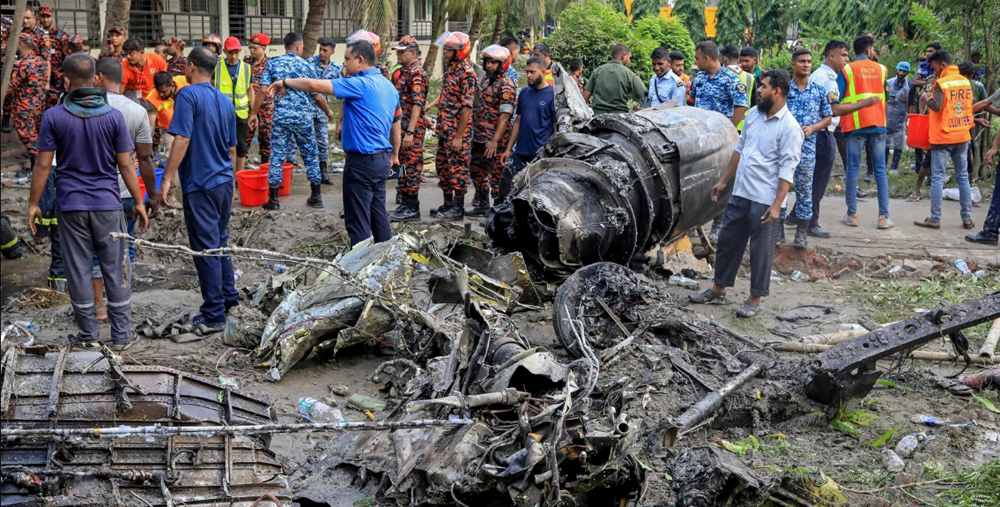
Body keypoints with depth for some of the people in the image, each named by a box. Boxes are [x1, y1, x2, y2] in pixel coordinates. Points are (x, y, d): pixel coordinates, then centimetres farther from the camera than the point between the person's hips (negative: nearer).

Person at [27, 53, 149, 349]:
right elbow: (125, 165, -2)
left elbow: (43, 165, -5)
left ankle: (88, 334, 14)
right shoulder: (113, 116, -4)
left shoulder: (54, 117, -6)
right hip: (107, 203, 0)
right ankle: (121, 335, 10)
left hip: (70, 204, 0)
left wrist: (33, 203, 4)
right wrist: (138, 202, 7)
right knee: (116, 269, 7)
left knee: (78, 269, 8)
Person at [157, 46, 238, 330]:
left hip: (200, 184, -7)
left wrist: (166, 180, -19)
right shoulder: (226, 101, 12)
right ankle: (229, 298, 29)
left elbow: (182, 139, -20)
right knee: (220, 242, 21)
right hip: (224, 182, 7)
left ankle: (214, 315, 0)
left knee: (206, 248, -3)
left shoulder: (188, 95, -11)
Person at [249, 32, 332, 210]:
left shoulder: (273, 64, 1)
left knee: (277, 157, 4)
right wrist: (328, 112, 18)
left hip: (280, 117, 0)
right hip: (303, 118, 0)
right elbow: (317, 96, 1)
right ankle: (316, 196, 18)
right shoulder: (305, 66, 0)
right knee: (310, 156, 13)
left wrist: (254, 113, 1)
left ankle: (273, 199, 4)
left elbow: (263, 90, -6)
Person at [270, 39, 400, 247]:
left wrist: (286, 83, -7)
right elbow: (396, 124, 21)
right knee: (378, 214, 16)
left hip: (361, 161, -9)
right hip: (381, 160, 9)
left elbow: (314, 85, -22)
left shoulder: (360, 84, -17)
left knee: (357, 221, -2)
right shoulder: (389, 86, 11)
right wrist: (394, 155, 32)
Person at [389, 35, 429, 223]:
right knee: (402, 167, 12)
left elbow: (417, 105, -19)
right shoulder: (403, 72, 17)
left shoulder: (417, 74, -13)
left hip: (412, 129, -9)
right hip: (400, 128, 9)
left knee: (411, 167, -6)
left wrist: (410, 132, -24)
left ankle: (412, 209, -2)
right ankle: (405, 205, 19)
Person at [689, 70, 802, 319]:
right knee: (727, 241, 14)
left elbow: (787, 170, -16)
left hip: (764, 200, -7)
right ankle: (718, 290, 27)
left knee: (760, 250, 3)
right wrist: (723, 180, 18)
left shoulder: (789, 127, -14)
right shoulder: (754, 114, 8)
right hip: (740, 193, 7)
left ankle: (755, 299, 16)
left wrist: (777, 205, -20)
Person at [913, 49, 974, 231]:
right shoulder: (966, 82, 7)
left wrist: (926, 98, -5)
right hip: (963, 135, 6)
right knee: (963, 177, 10)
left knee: (937, 178, -1)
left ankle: (935, 219, -2)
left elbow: (936, 106, -23)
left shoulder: (942, 83, -13)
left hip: (943, 136, -6)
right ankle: (967, 219, 10)